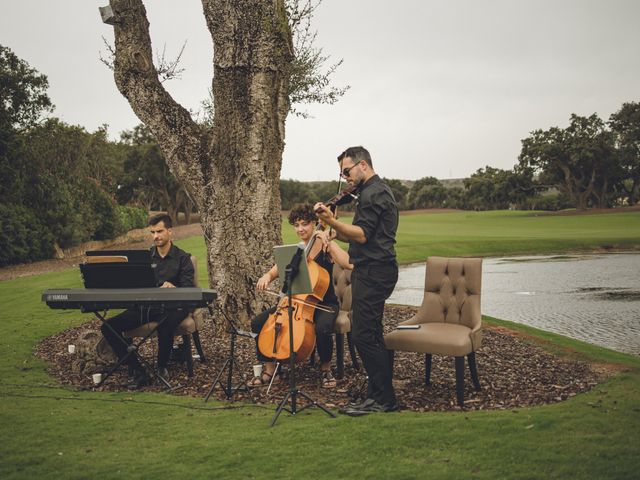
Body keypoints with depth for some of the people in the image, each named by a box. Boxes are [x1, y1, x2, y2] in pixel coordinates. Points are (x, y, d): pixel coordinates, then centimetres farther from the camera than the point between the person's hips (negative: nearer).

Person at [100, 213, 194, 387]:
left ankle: (162, 366, -10)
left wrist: (173, 287, -28)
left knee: (165, 325, -40)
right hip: (144, 306, 5)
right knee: (108, 327, -17)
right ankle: (137, 371, -16)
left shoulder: (182, 258, 3)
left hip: (171, 307, -4)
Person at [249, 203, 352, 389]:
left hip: (325, 304, -5)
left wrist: (327, 243, -24)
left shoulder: (326, 247, -6)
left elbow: (347, 263, -24)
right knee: (258, 323, -14)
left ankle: (326, 368, -8)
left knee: (322, 328, -38)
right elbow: (274, 272, 5)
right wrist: (266, 277, -18)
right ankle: (269, 368, 2)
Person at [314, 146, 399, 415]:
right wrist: (333, 231, 9)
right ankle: (378, 394, 19)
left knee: (363, 335, -10)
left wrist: (332, 221, -25)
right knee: (371, 336, 13)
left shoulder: (374, 193, -12)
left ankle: (383, 399, -4)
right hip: (372, 270, 11)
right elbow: (361, 237, 21)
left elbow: (362, 235, -20)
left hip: (373, 272, -11)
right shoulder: (375, 191, 22)